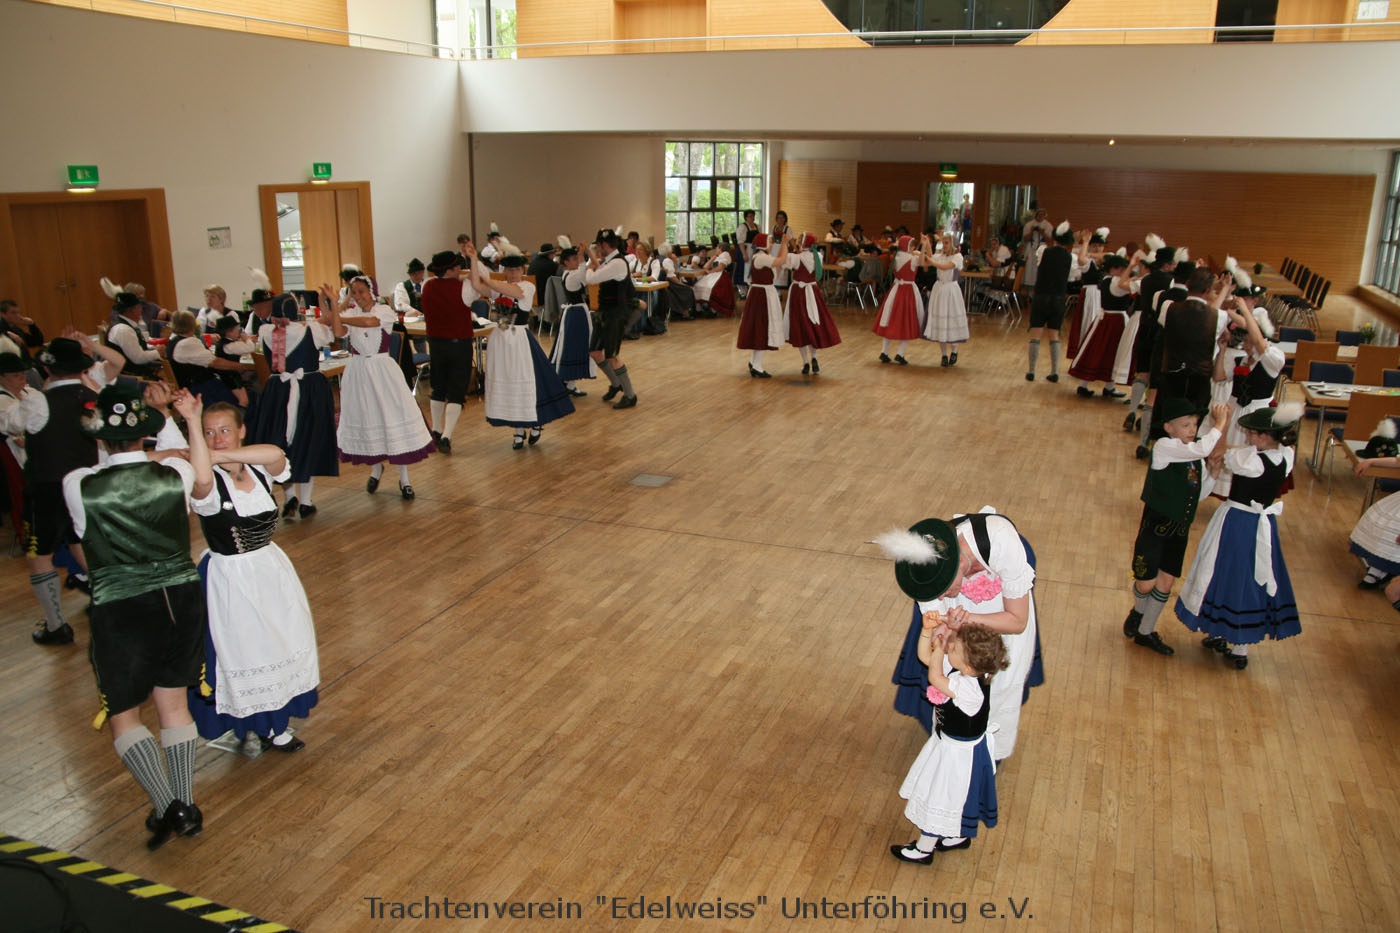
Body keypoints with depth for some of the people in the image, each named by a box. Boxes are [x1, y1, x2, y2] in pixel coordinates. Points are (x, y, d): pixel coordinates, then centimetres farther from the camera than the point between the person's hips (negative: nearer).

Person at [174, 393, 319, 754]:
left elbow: (276, 454, -27)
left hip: (271, 571, 5)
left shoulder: (259, 470, -3)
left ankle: (273, 725, 34)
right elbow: (201, 478, -43)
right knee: (239, 653, 6)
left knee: (280, 648, 15)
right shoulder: (208, 483, -17)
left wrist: (220, 456, -30)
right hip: (230, 580, -5)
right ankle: (246, 727, 27)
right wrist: (193, 423, -43)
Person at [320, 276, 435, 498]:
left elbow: (368, 322, -22)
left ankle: (404, 478, 3)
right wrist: (332, 304, -20)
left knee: (393, 415, -5)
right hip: (358, 372, 3)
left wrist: (338, 317, -12)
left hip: (381, 370, -3)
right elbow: (338, 332, -15)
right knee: (365, 418, 9)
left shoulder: (385, 312, -2)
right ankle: (376, 467, 32)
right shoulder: (351, 314, 5)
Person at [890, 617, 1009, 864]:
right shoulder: (961, 668, -14)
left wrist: (939, 646, -26)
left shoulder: (971, 689, -38)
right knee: (949, 796, 28)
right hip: (949, 742, 8)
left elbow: (934, 677, -37)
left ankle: (924, 849, 31)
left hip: (959, 752, -8)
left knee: (940, 798, 11)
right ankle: (959, 836, 50)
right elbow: (924, 657, -7)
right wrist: (928, 630, -21)